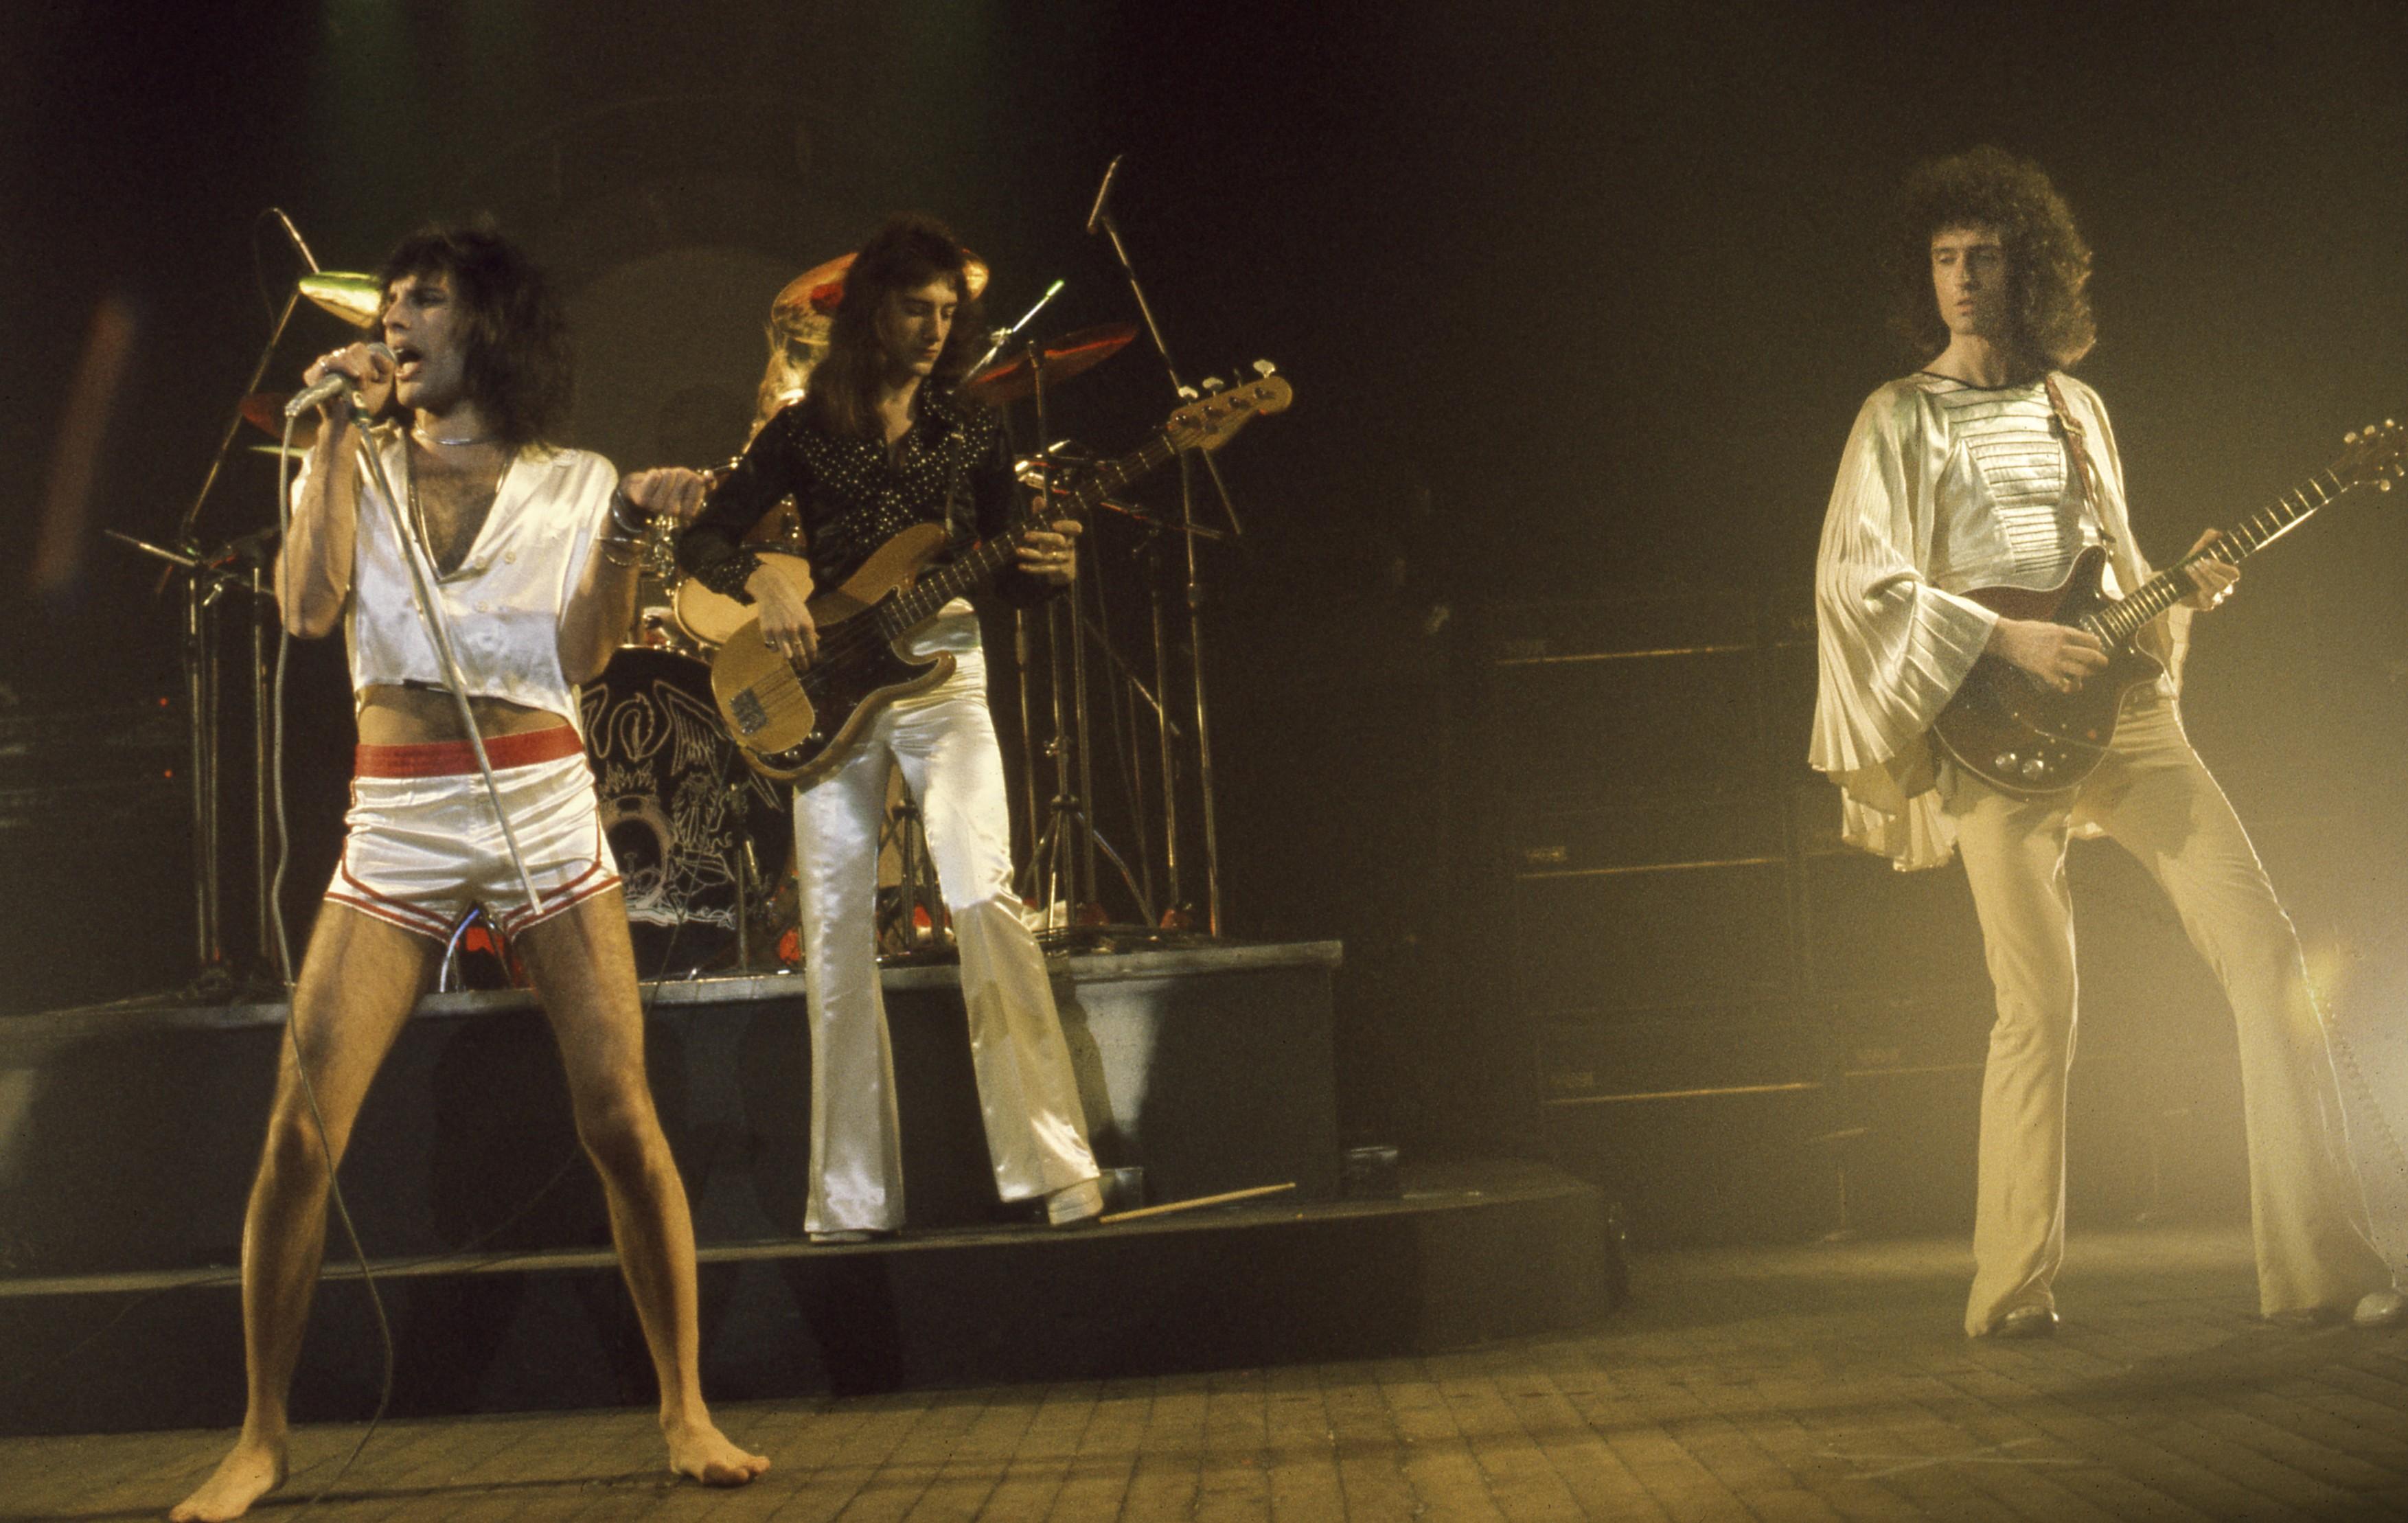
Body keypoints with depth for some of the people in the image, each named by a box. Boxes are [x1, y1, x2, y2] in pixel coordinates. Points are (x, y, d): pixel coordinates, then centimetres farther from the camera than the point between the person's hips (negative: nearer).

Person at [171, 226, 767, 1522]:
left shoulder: (570, 484, 8)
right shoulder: (359, 472, 10)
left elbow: (584, 652, -2)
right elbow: (307, 605, -8)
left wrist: (625, 531, -15)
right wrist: (339, 434, -6)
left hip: (542, 810, -1)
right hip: (395, 820, 1)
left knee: (620, 1120, -7)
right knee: (300, 1132, -8)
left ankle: (685, 1410, 6)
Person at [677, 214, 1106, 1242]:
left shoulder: (968, 430, 7)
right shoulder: (805, 430, 4)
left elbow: (1001, 570, 10)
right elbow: (702, 540, 3)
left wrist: (1044, 570, -12)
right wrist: (765, 580, -17)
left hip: (939, 669, -1)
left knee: (983, 895, -18)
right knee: (837, 927, 1)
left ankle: (1054, 1162, -17)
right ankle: (855, 1196, 8)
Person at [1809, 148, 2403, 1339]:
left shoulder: (2076, 410, 19)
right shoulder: (1902, 418, 5)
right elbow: (1858, 579, -4)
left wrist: (2182, 596, 4)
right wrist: (2006, 640, -13)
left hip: (2121, 706, 5)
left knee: (2266, 951, -6)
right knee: (2038, 1009, -10)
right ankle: (2013, 1293, 1)